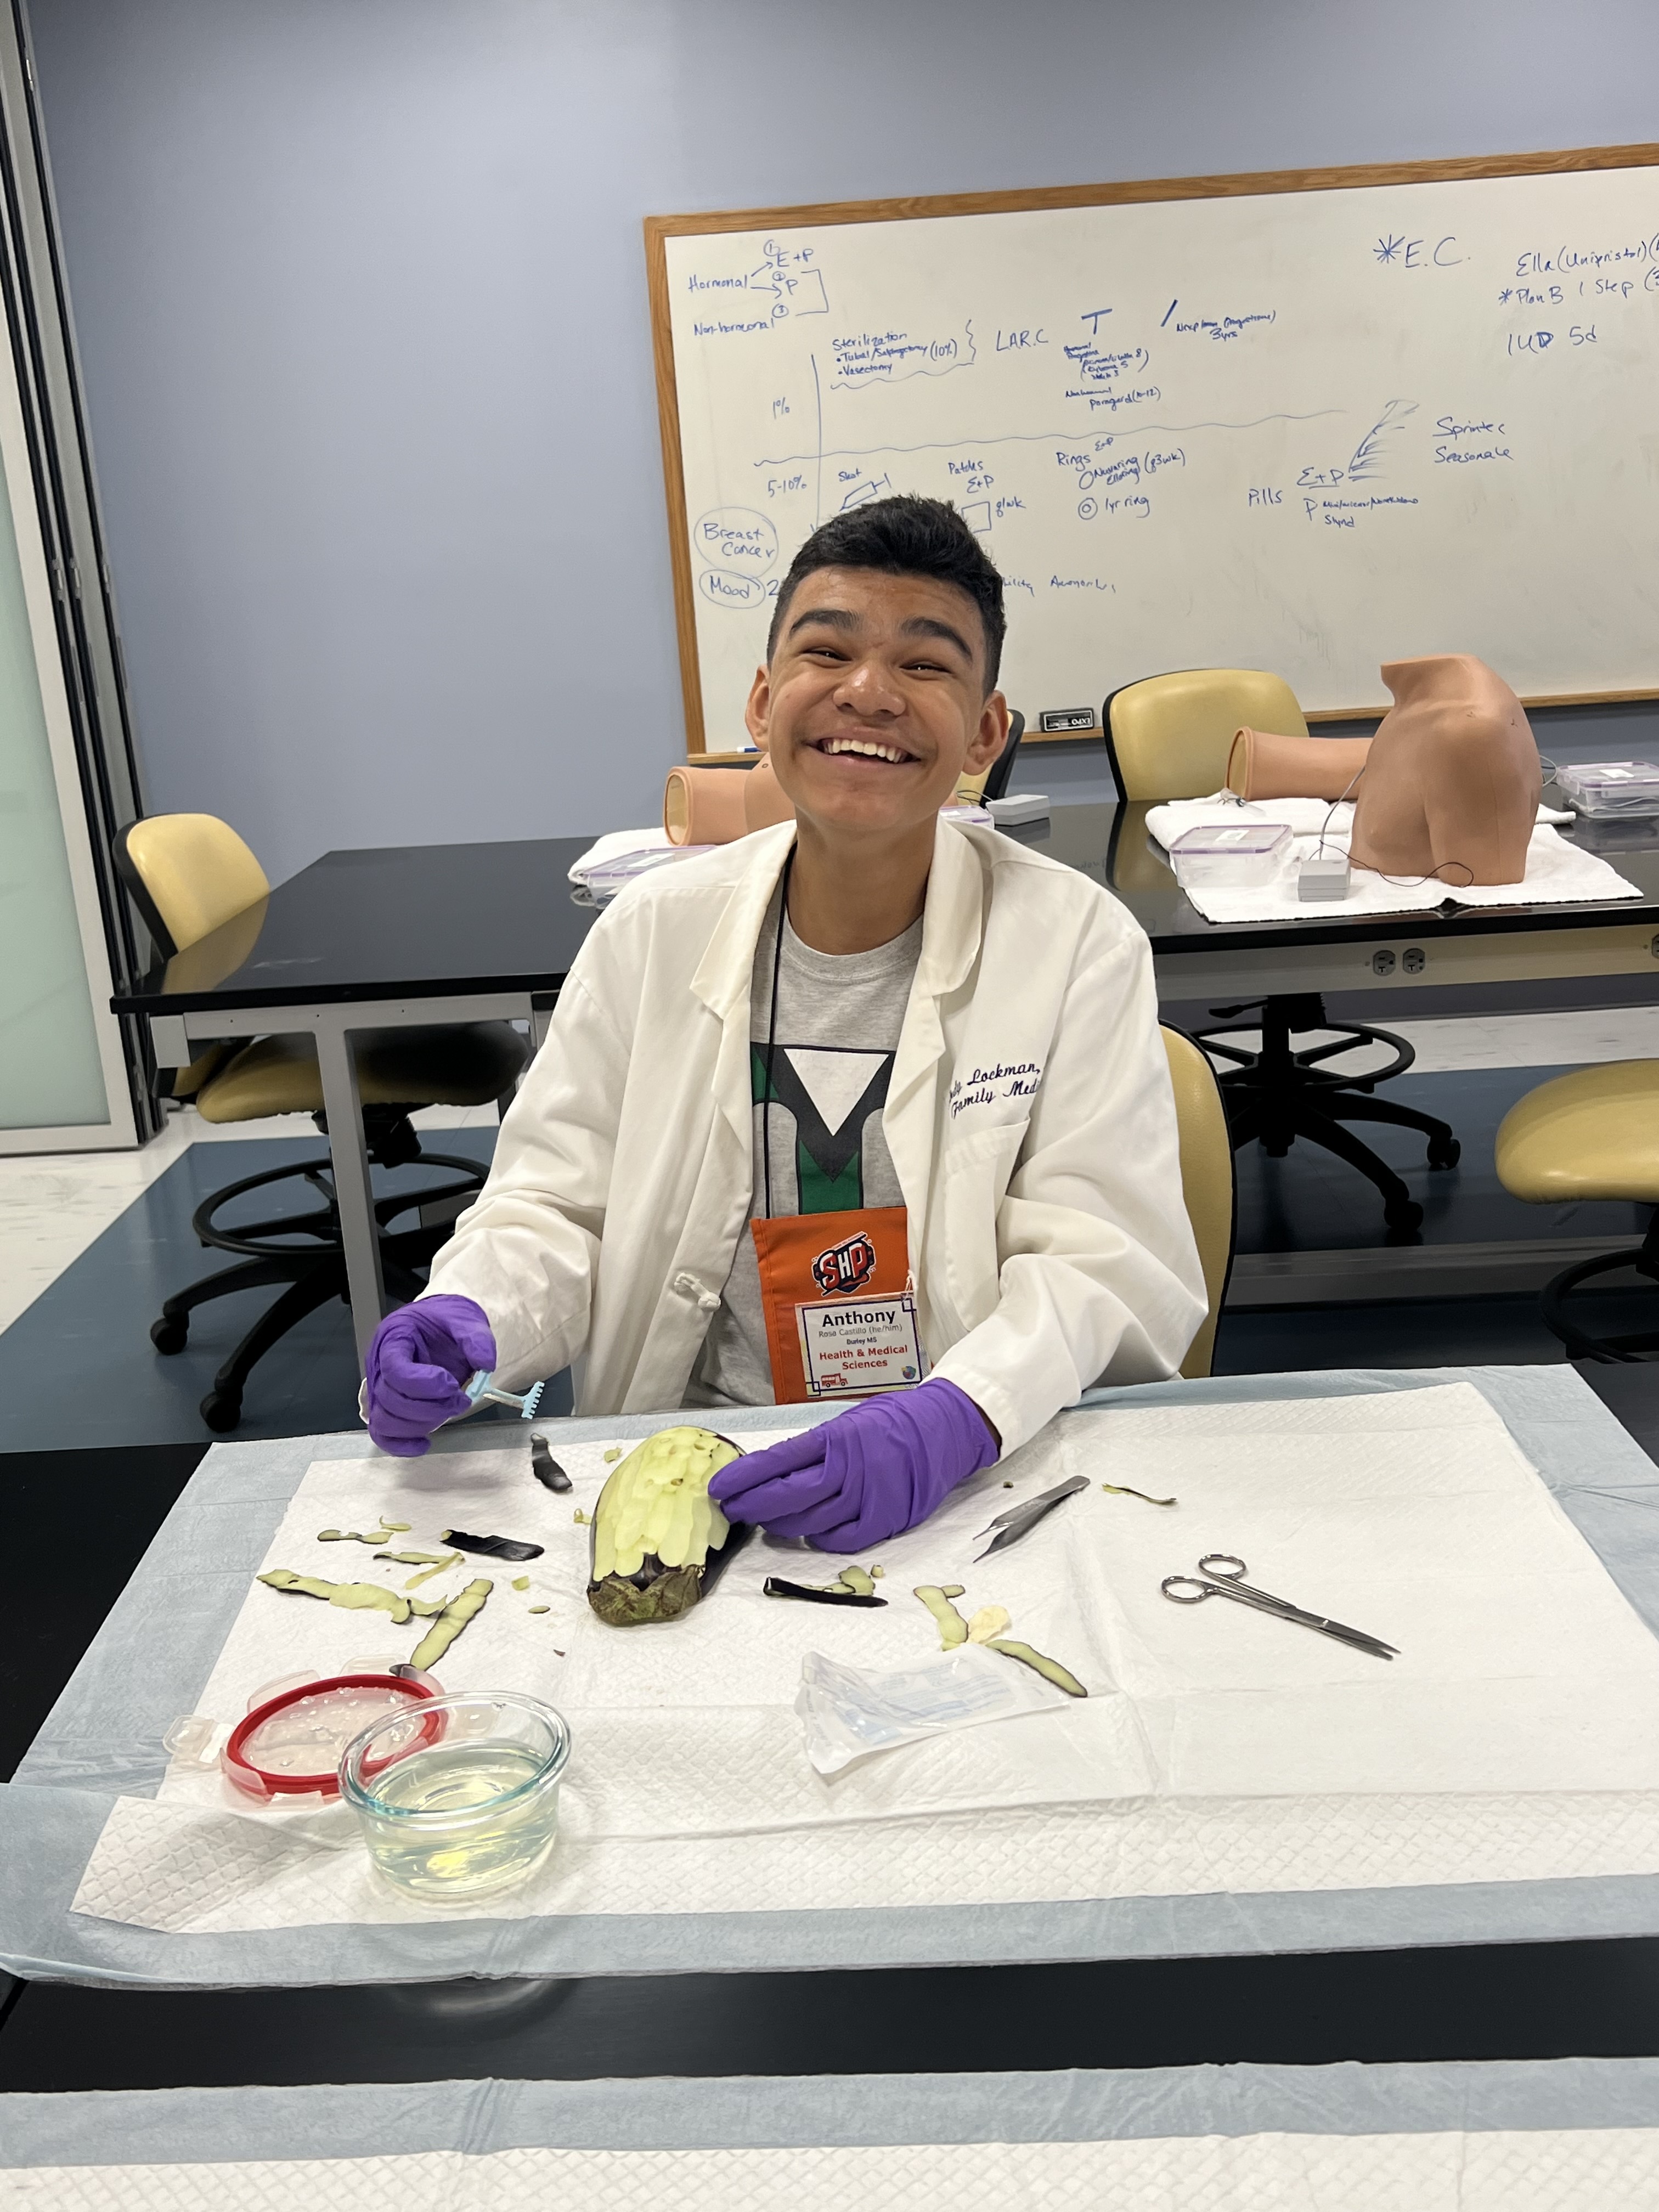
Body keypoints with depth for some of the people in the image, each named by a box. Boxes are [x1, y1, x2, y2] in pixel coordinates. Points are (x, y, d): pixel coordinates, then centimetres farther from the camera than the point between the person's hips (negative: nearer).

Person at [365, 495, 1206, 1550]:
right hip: (689, 1479, 1)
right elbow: (557, 1207, 7)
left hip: (985, 1477, -1)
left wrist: (950, 1421, -26)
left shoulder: (1078, 945, -3)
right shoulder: (652, 934, 4)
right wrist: (470, 1322, -15)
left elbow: (1101, 1259, -8)